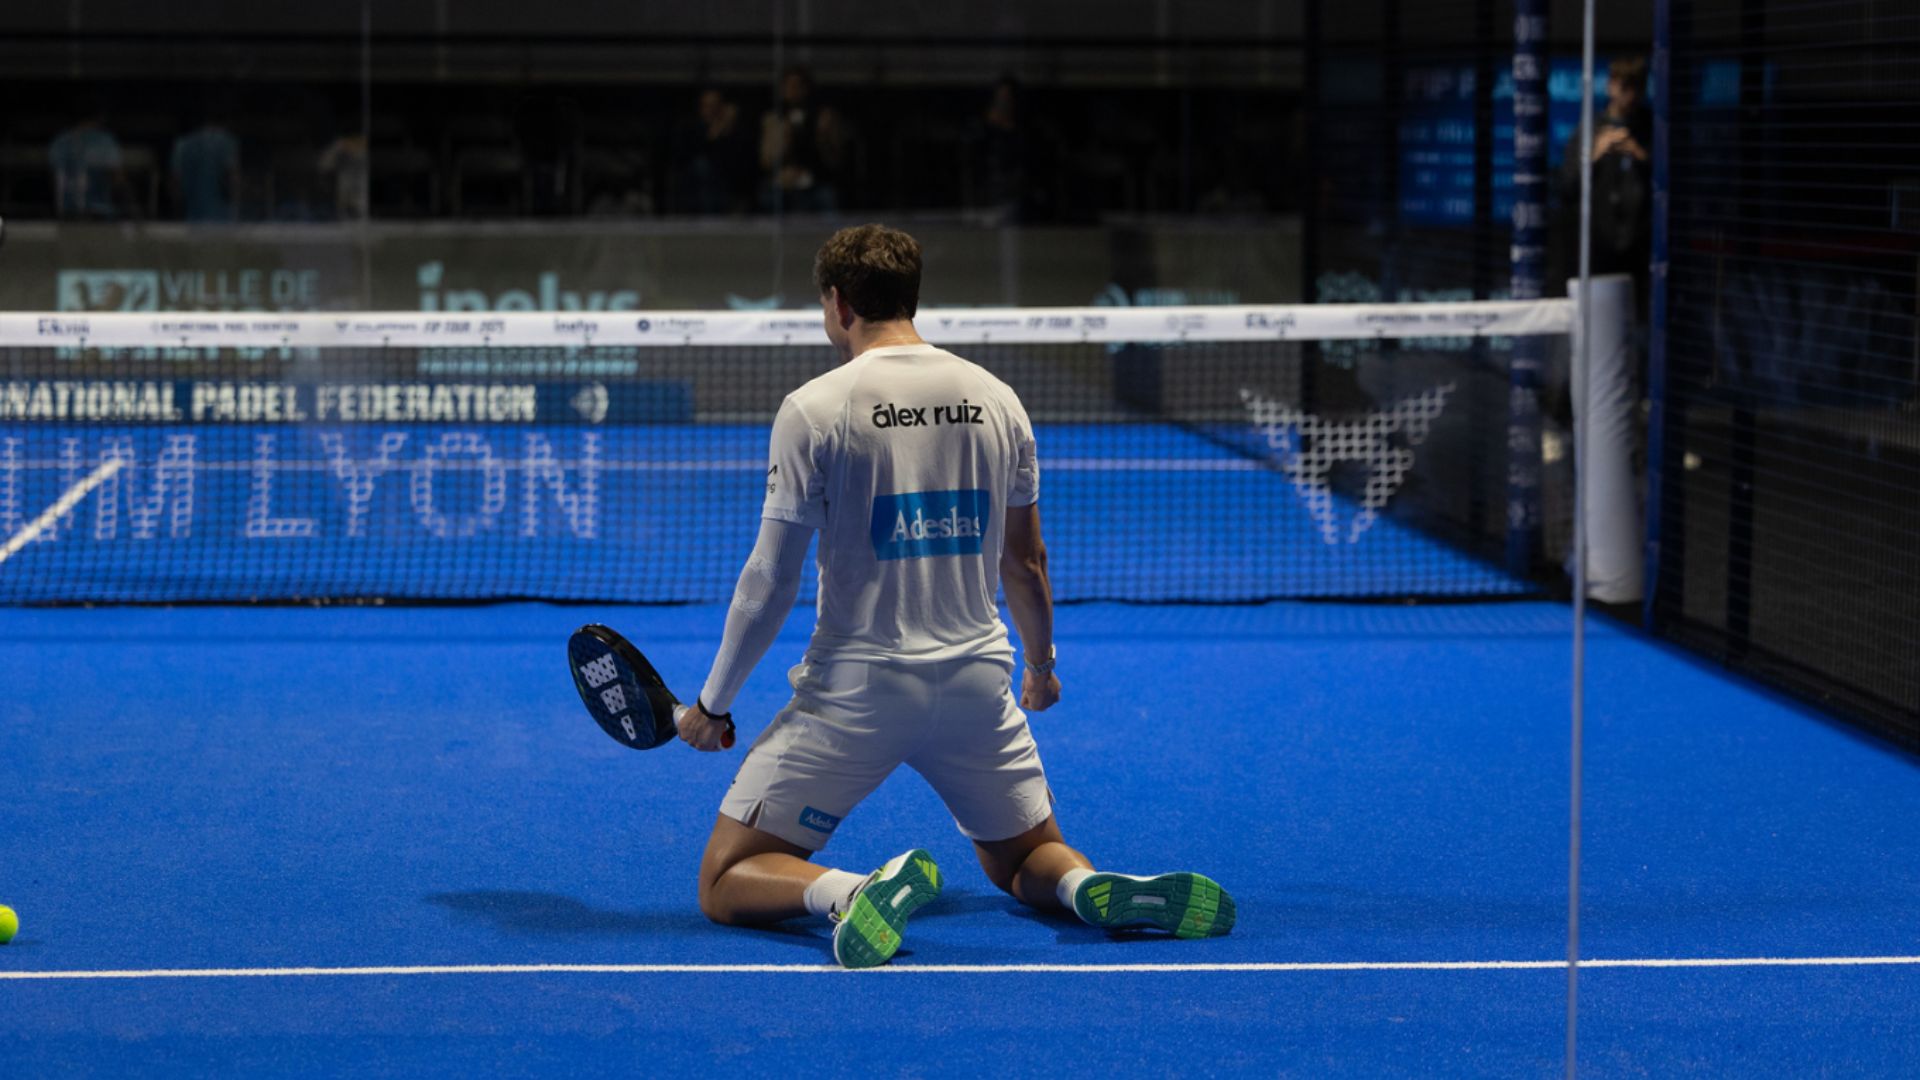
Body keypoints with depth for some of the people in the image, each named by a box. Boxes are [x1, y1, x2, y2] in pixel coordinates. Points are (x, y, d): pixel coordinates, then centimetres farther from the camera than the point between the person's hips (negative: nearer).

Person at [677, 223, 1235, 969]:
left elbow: (771, 582, -7)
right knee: (1026, 861, 23)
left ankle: (850, 892, -28)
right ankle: (1097, 889, -14)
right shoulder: (996, 400, 5)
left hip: (855, 688, -4)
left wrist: (712, 704, 5)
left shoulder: (814, 409, -8)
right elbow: (1027, 563, 14)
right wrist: (1041, 665, 31)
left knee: (727, 883, 5)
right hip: (978, 683, 4)